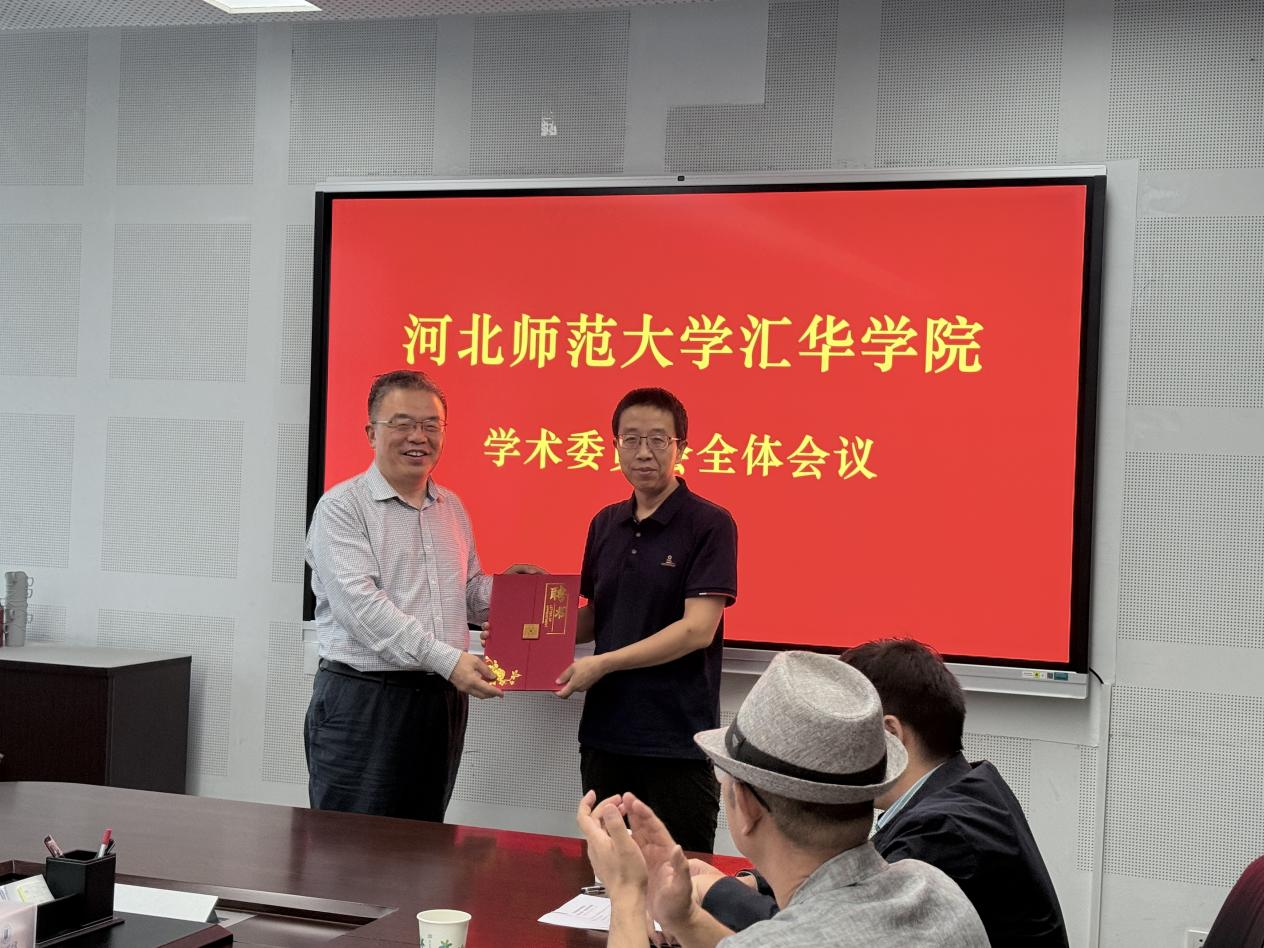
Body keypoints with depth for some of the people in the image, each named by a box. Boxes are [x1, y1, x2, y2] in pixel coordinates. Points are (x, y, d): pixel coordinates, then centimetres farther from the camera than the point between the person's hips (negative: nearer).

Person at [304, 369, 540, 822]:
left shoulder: (451, 507, 15)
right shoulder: (342, 507, -7)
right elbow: (361, 605, -19)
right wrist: (447, 659, -26)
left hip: (443, 698, 6)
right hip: (362, 700, -6)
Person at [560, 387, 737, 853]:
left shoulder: (710, 525, -9)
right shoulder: (605, 525, 11)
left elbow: (697, 629, -16)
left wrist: (603, 664, -17)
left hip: (677, 741, -6)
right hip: (604, 733, 6)